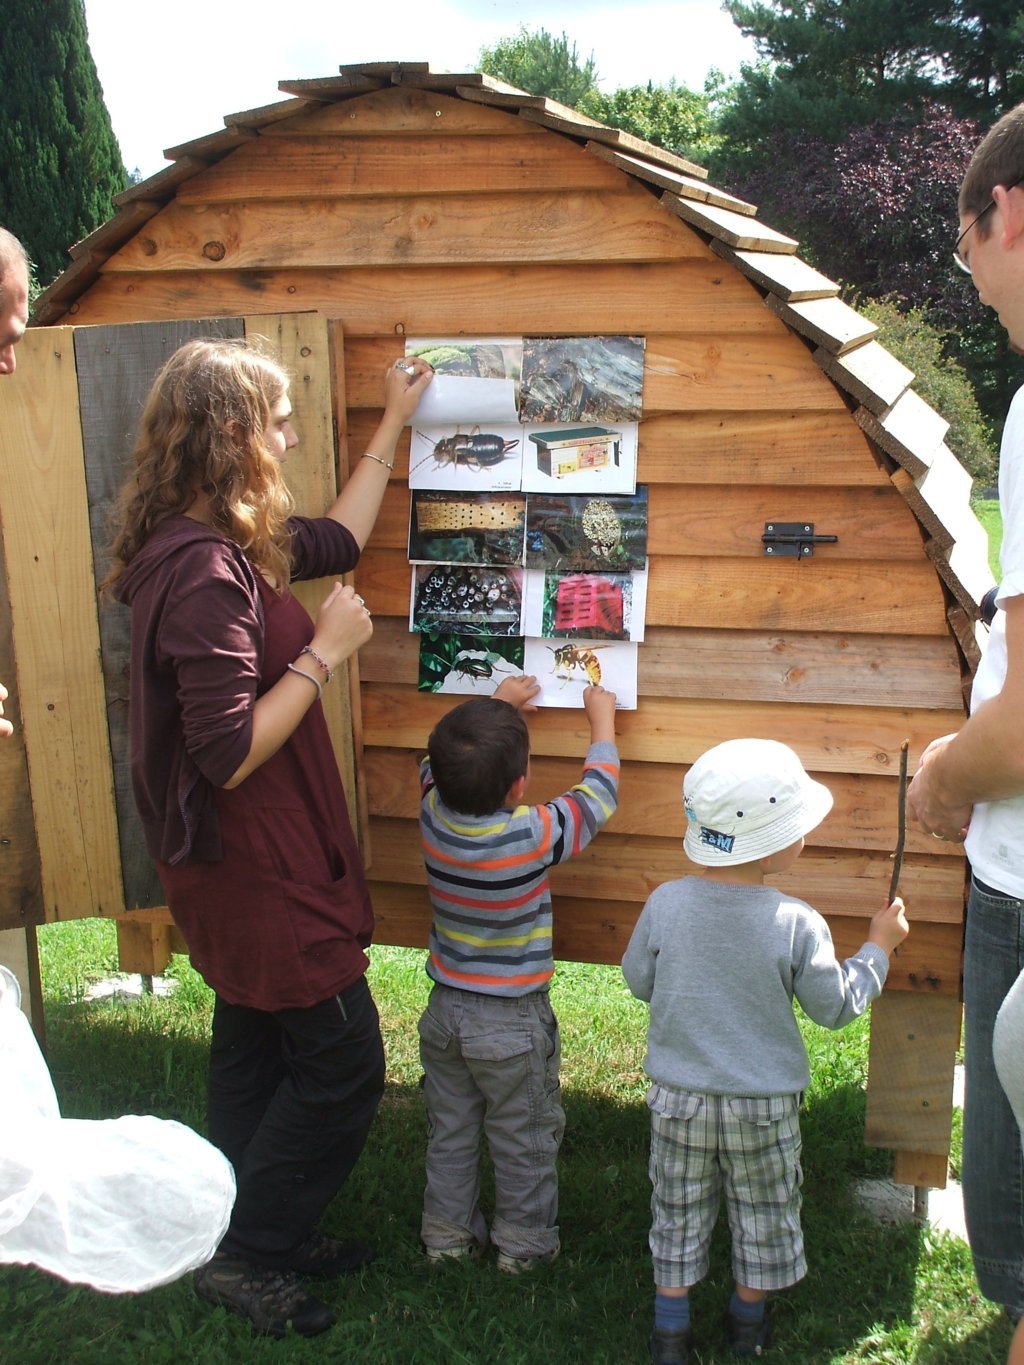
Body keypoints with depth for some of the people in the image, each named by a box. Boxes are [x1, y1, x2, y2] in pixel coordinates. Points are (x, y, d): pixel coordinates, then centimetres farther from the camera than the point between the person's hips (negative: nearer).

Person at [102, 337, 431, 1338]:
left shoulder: (228, 546, 4)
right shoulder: (204, 571, -27)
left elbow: (337, 540, 22)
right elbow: (230, 753, -29)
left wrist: (393, 424, 25)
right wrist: (324, 651, -21)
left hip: (251, 860, 10)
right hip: (252, 865, -10)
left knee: (257, 1050, 21)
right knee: (342, 1060, 2)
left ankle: (266, 1235, 37)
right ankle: (244, 1256, 17)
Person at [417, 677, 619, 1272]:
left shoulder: (433, 813, -14)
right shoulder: (535, 835, -26)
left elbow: (443, 762, 8)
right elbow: (598, 794, -11)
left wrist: (501, 704, 18)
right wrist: (603, 720, 4)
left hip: (445, 1009, 5)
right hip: (513, 1022, -4)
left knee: (451, 1132, 20)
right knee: (524, 1139, 14)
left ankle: (448, 1233, 32)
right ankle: (524, 1243, 27)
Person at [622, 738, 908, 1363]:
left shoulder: (665, 904, -15)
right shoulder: (797, 924, -21)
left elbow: (639, 981, -1)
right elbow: (835, 1007, -8)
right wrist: (879, 947, 4)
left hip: (679, 1096, 2)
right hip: (764, 1103, -1)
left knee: (679, 1212, 18)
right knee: (763, 1214, 21)